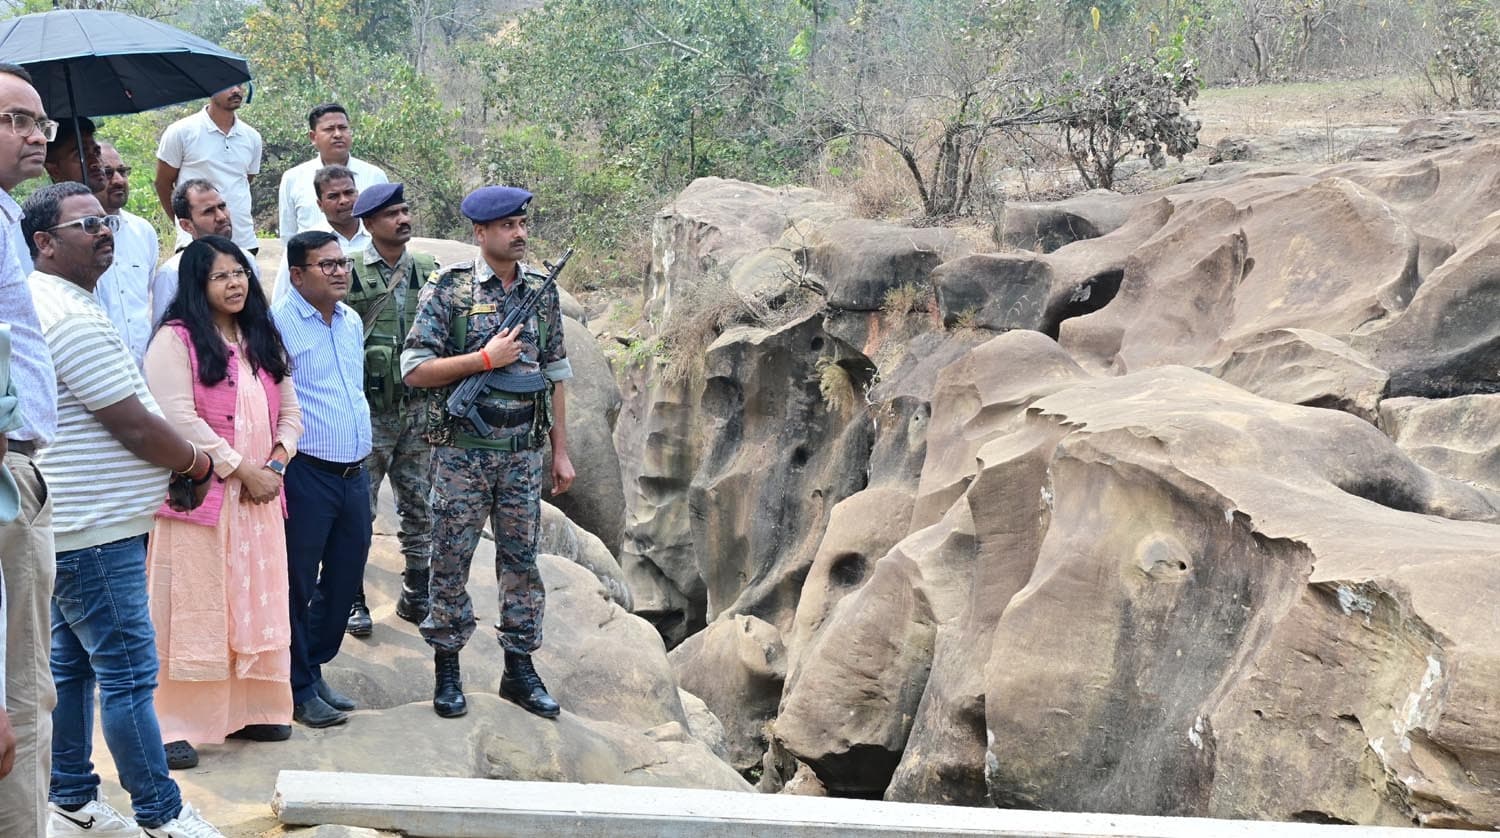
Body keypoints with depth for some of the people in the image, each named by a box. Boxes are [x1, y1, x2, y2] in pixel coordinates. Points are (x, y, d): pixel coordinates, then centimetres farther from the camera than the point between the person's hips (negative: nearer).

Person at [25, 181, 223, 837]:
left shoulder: (50, 303, 15)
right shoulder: (72, 316, -20)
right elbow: (133, 424, -20)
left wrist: (175, 461, 14)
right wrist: (197, 462, -3)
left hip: (73, 528, 11)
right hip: (97, 534, -11)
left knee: (71, 665, 16)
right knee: (129, 674, -4)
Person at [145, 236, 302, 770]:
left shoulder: (263, 340, 16)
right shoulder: (176, 340, -7)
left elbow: (289, 411, 14)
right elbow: (179, 417, -16)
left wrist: (276, 464, -4)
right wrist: (240, 469, -14)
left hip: (260, 496, 7)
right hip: (199, 496, -7)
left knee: (256, 604, 10)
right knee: (192, 607, -4)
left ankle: (250, 710, 20)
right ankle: (173, 725, 1)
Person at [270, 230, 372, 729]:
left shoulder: (351, 321, 13)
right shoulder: (278, 322, -12)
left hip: (354, 472, 8)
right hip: (306, 475, -8)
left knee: (345, 576, 14)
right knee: (298, 583, 3)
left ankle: (315, 667, 30)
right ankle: (300, 689, 13)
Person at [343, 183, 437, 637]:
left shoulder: (428, 272, 7)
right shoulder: (349, 275, -6)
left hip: (418, 409, 4)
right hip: (367, 411, -4)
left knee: (419, 507, 10)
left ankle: (416, 595, 21)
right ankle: (352, 599, 11)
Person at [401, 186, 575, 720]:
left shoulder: (542, 292, 8)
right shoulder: (447, 290, -6)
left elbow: (554, 376, 13)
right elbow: (415, 370, -10)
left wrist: (561, 451, 10)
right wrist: (487, 358, -15)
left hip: (523, 452, 4)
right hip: (462, 451, -4)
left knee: (522, 557, 8)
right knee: (451, 560, 2)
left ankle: (520, 668, 17)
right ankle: (447, 671, 13)